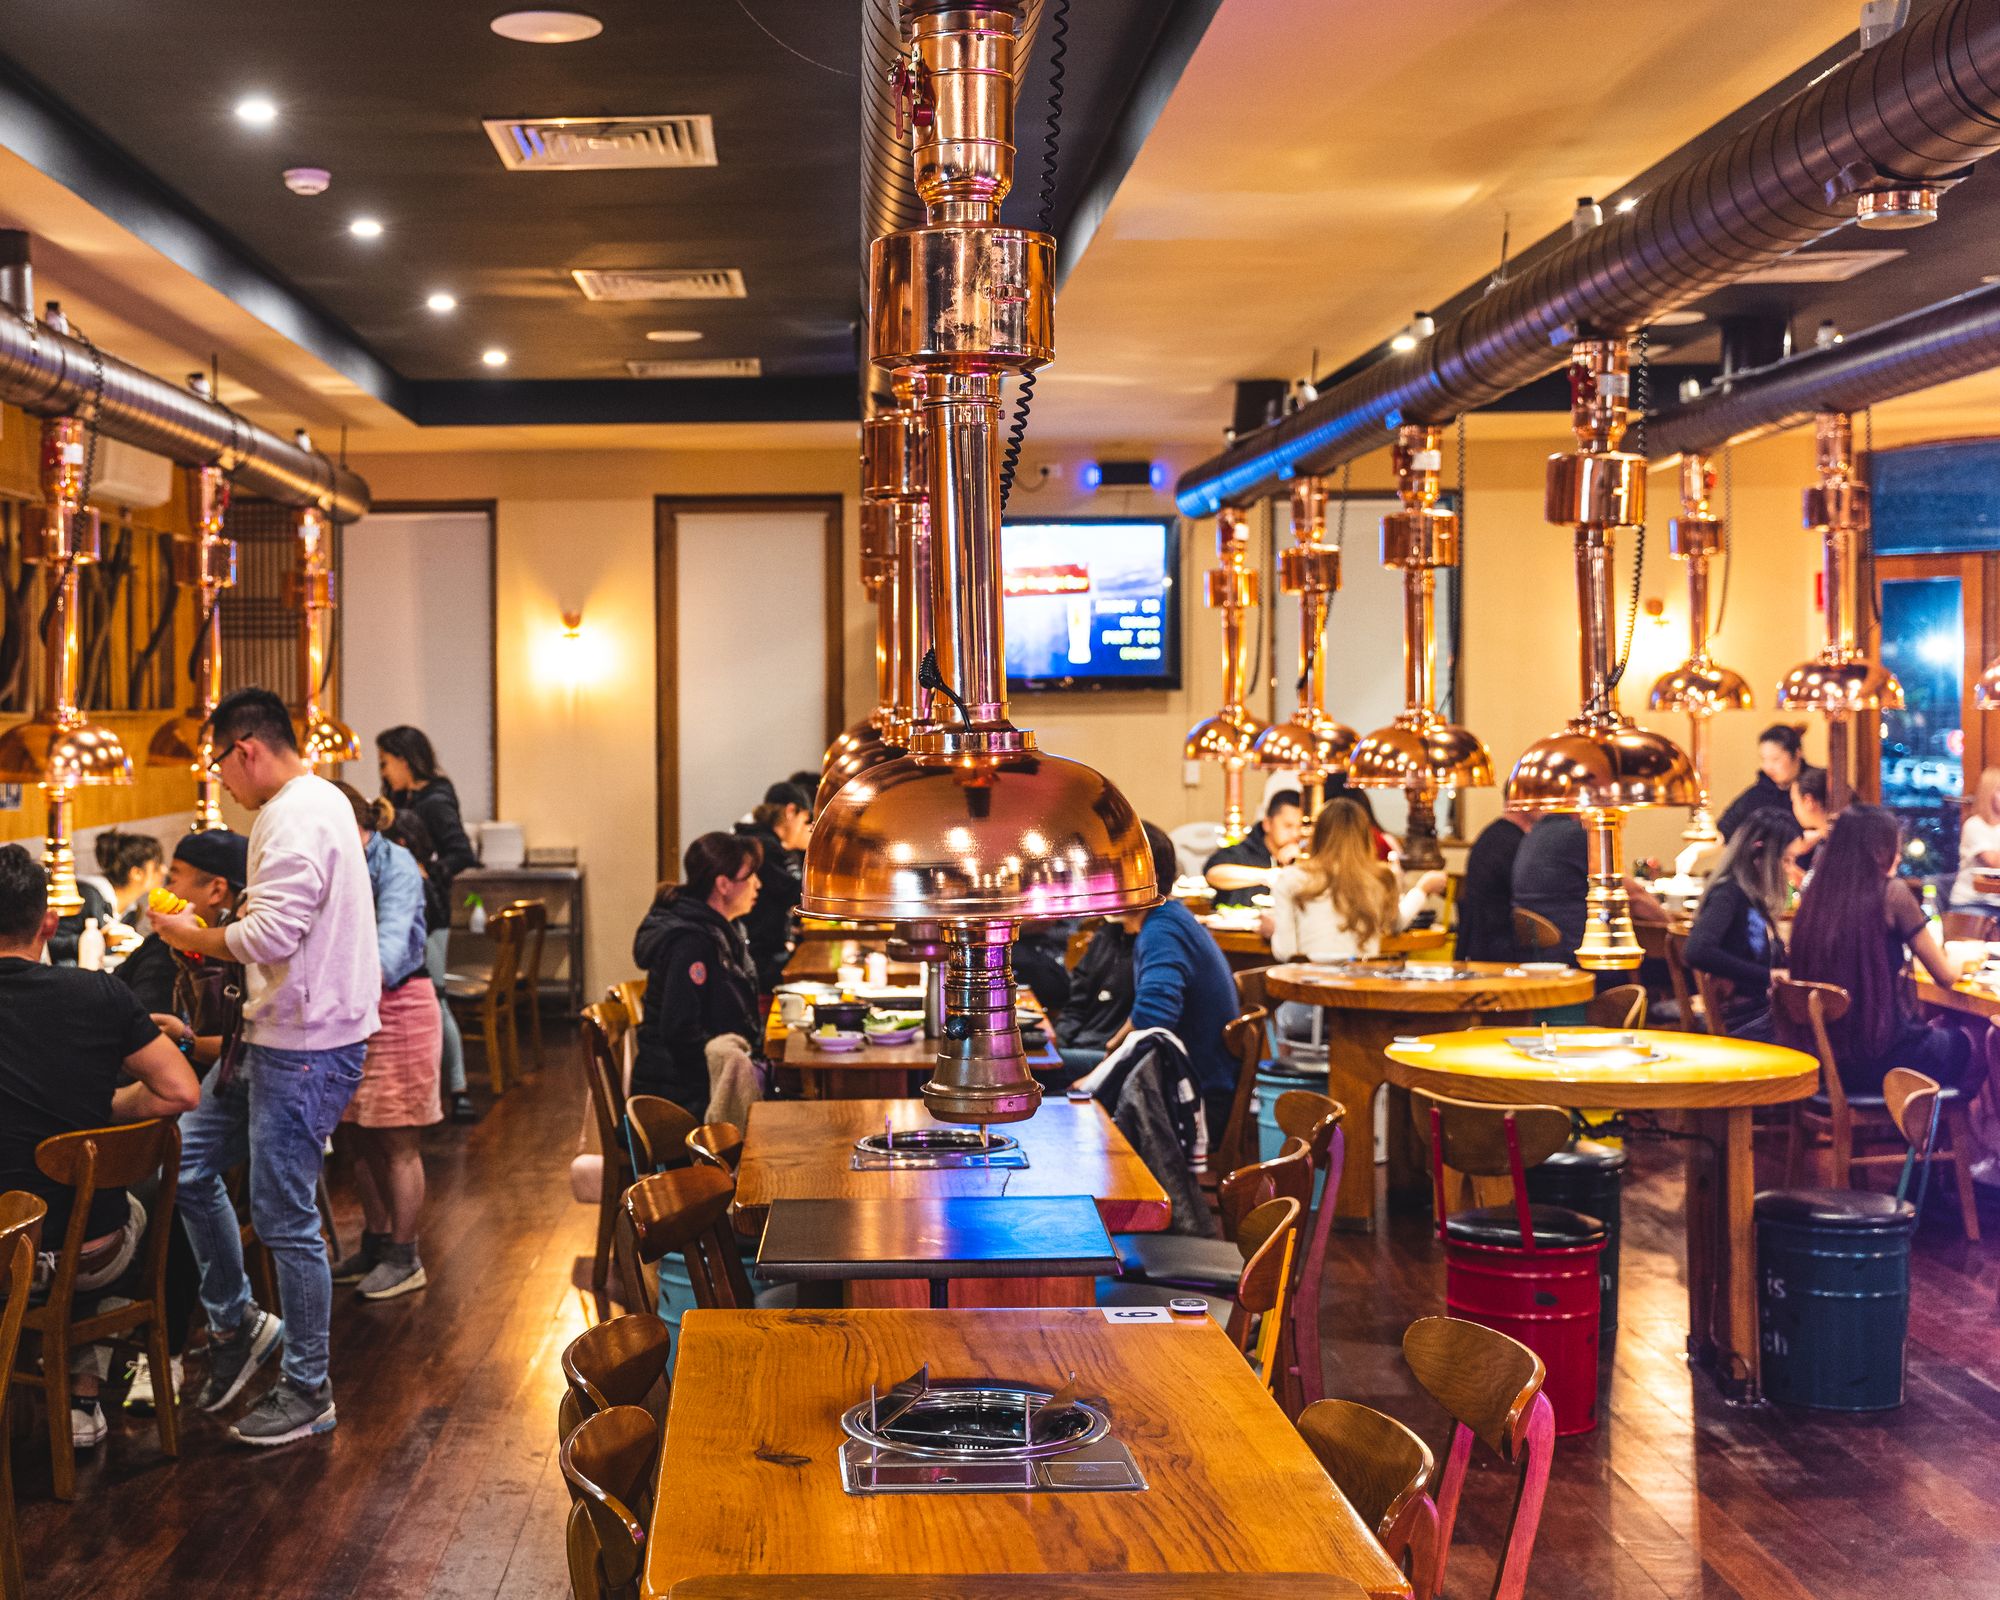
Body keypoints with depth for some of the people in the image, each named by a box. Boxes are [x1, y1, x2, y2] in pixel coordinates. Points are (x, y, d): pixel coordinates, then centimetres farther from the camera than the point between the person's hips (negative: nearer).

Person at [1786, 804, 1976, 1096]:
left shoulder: (1815, 897, 0)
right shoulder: (1892, 893, -14)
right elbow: (1946, 976, -5)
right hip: (1882, 1058, -5)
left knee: (1934, 1030, 34)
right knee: (1960, 1043, 28)